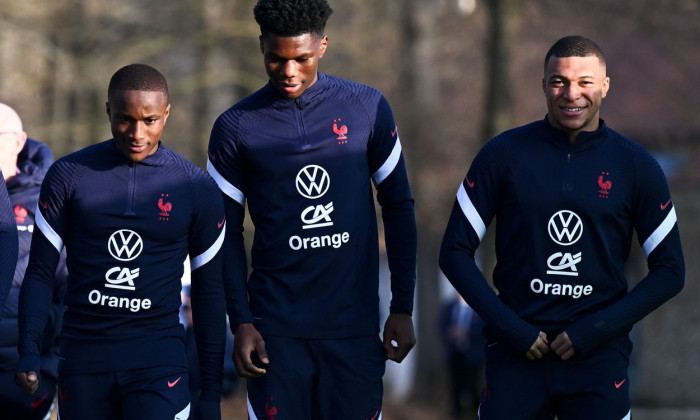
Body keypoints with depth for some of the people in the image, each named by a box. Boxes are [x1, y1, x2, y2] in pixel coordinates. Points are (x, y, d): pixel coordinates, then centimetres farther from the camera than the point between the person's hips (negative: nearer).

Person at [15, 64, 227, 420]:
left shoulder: (197, 189, 2)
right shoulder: (69, 176, 3)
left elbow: (209, 294, 7)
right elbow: (40, 272, 6)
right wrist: (28, 353, -8)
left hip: (158, 362, -1)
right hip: (83, 360, 2)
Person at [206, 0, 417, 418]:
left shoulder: (368, 108, 3)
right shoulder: (236, 126, 1)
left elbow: (399, 208, 8)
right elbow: (228, 233, 5)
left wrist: (403, 308, 3)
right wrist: (240, 321, -4)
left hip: (355, 326, 1)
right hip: (277, 330, -1)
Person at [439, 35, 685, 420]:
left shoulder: (636, 167, 3)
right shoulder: (503, 155, 1)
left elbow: (669, 272, 5)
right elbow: (455, 252, 4)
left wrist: (596, 329, -6)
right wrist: (508, 327, -7)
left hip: (599, 357, 0)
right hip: (516, 353, 0)